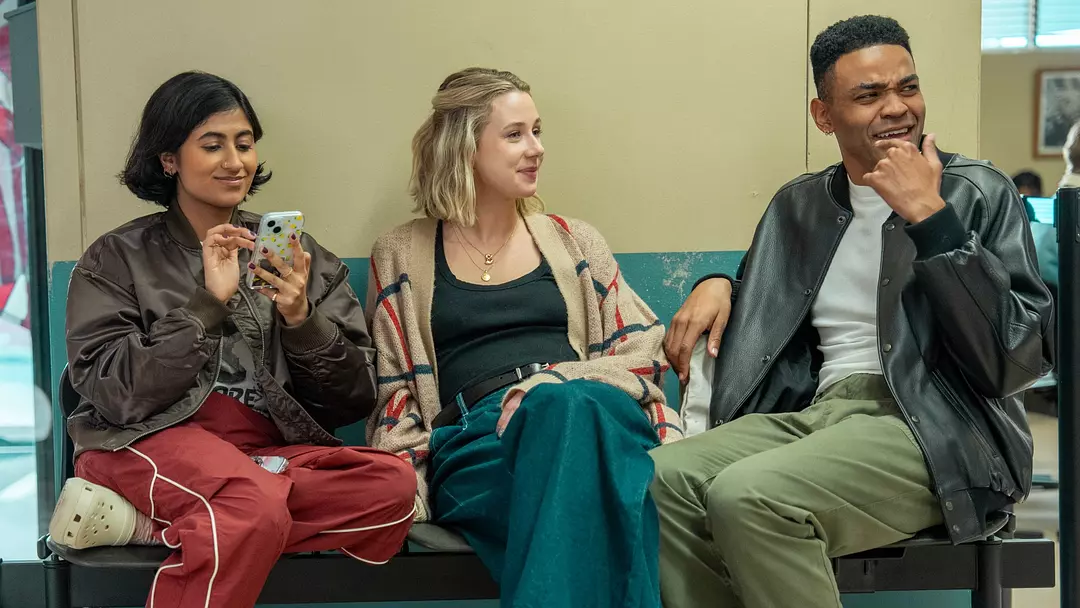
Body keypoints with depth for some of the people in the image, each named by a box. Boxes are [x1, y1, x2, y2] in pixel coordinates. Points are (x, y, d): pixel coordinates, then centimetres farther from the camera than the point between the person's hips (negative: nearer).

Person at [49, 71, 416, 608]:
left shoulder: (297, 256, 15)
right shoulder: (117, 259, 10)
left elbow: (353, 401, 11)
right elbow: (113, 392, -5)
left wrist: (302, 318, -7)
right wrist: (208, 303, -12)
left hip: (272, 451, 5)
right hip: (153, 442, -5)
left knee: (393, 483, -28)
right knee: (256, 503, -38)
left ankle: (149, 526, -22)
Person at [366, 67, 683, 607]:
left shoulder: (573, 242, 22)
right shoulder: (401, 256, 18)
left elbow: (643, 350, 13)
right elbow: (393, 391, 13)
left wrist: (559, 384, -7)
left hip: (594, 412, 2)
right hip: (476, 447, -2)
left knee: (565, 405, -38)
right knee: (557, 406, -39)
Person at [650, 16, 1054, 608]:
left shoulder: (977, 193, 1)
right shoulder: (799, 204, 16)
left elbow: (1020, 359, -11)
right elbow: (766, 309, 32)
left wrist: (929, 217, -15)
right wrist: (716, 286, 7)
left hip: (937, 431, -5)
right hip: (815, 414, 5)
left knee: (745, 494, -29)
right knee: (662, 478, -23)